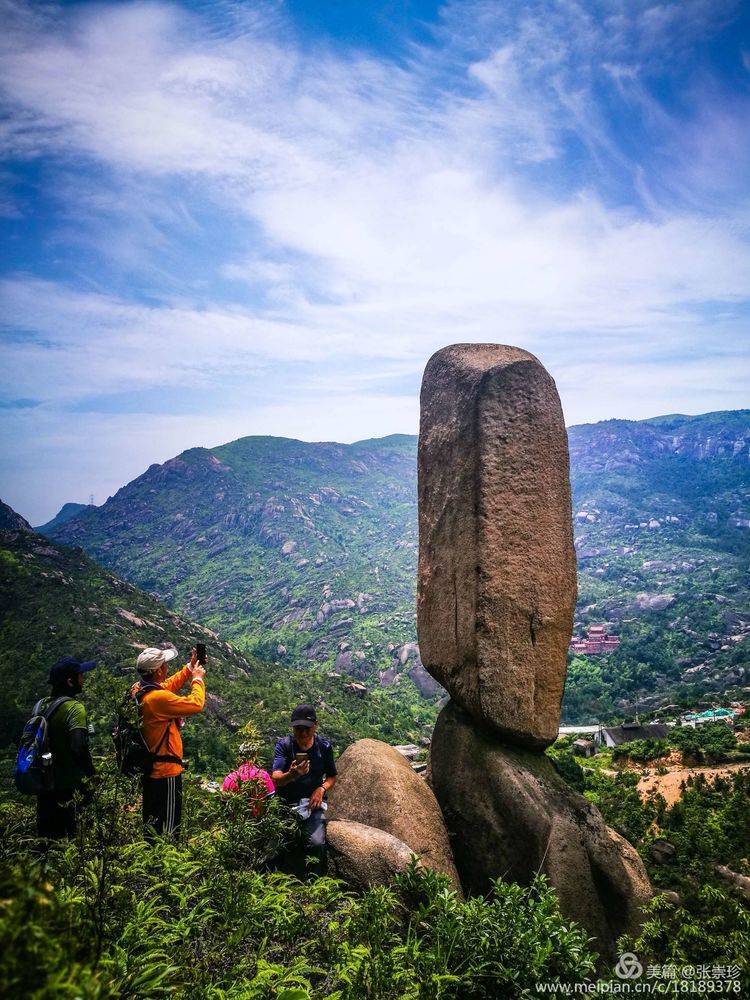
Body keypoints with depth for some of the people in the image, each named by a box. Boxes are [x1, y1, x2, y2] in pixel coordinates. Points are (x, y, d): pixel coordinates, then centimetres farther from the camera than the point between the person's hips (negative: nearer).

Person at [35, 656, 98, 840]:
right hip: (65, 787, -7)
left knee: (45, 834, 18)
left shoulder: (41, 705, 5)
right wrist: (92, 775, -16)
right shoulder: (74, 708, -18)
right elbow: (79, 747, -29)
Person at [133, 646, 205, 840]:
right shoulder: (158, 698, -29)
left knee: (151, 821, 23)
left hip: (148, 767, 9)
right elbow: (196, 704, -24)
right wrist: (197, 678, -9)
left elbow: (169, 685, 17)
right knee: (168, 826, 5)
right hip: (166, 771, -9)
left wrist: (190, 667, 14)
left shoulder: (138, 690, -1)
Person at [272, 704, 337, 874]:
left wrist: (322, 789, -10)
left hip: (313, 802, 0)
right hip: (286, 802, 0)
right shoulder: (284, 745, -9)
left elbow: (332, 776, 11)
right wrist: (292, 774, -42)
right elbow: (276, 779, -20)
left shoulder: (324, 746, -2)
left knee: (317, 843, -24)